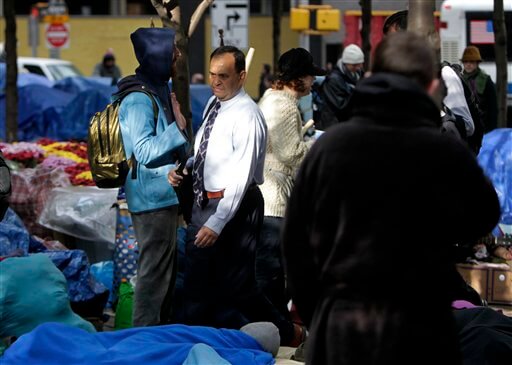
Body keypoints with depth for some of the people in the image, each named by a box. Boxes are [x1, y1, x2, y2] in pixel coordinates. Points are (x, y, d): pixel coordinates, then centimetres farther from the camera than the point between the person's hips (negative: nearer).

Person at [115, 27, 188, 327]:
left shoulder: (159, 92, 12)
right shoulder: (139, 100, -18)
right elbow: (145, 151, -25)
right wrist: (178, 128, -22)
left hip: (165, 197, 10)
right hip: (153, 199, -10)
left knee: (166, 269, 17)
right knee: (155, 271, -5)